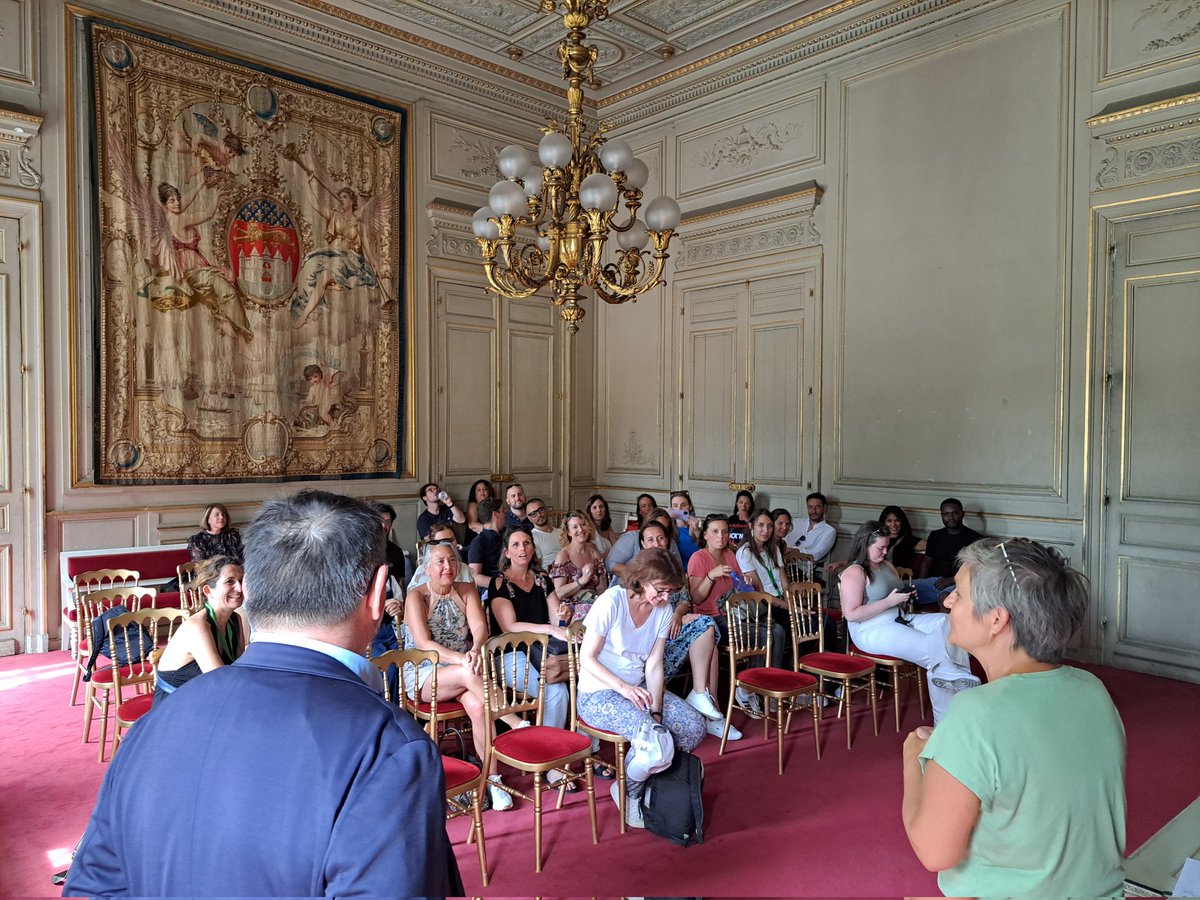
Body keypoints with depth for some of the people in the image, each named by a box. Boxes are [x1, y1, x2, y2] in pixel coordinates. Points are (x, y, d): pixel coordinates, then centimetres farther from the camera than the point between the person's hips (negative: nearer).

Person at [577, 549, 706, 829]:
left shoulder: (663, 609, -1)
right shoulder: (611, 601, -19)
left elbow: (654, 666, -1)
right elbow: (586, 658, -16)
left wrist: (656, 711, -12)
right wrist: (623, 687, -27)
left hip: (638, 688, 7)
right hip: (598, 694, -6)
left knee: (695, 727, -11)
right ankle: (628, 794, 2)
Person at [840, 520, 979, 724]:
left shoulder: (887, 566, 16)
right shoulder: (854, 572, -10)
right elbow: (851, 614, -19)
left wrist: (905, 598, 5)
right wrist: (889, 602, -19)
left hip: (901, 620, 9)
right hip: (872, 630, -9)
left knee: (947, 623, -15)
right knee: (932, 649, -23)